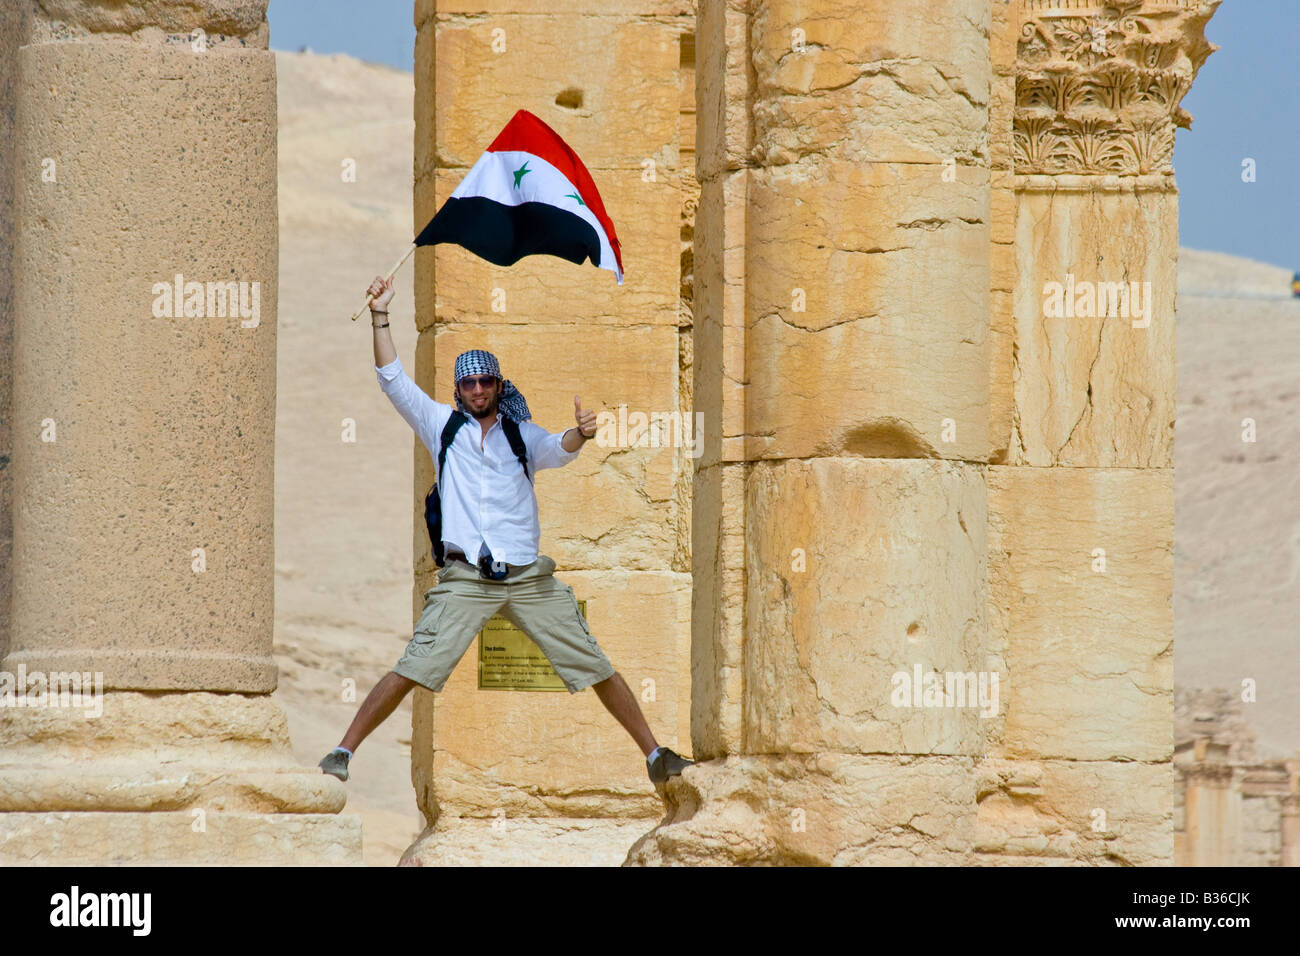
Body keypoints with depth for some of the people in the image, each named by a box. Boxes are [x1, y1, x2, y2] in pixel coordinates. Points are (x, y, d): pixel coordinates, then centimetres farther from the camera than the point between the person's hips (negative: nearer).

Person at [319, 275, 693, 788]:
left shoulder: (522, 434, 11)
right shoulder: (444, 426, 12)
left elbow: (556, 450, -10)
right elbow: (393, 380, 5)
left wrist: (579, 435, -34)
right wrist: (379, 316, -5)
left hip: (529, 577, 1)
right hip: (465, 581, -1)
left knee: (597, 668, 0)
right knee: (410, 671, -12)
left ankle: (655, 754, 8)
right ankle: (344, 750, -3)